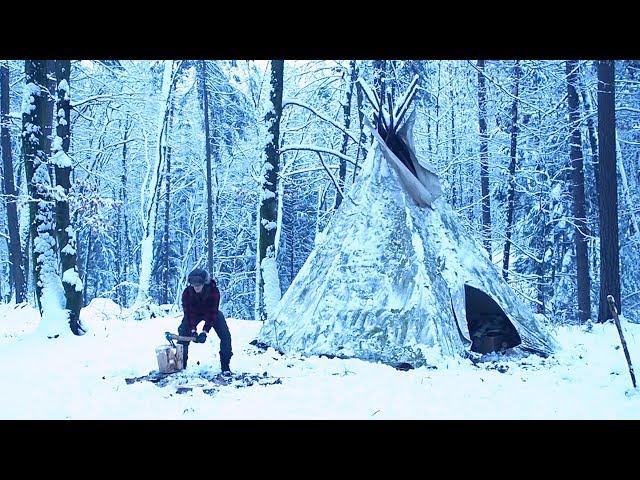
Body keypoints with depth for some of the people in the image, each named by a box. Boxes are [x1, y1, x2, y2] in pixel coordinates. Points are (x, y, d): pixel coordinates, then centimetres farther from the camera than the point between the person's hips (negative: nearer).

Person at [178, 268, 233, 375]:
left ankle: (225, 366, -8)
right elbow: (188, 312, -25)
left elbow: (212, 313, -32)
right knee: (183, 332, -14)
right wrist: (193, 330, -34)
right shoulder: (187, 292, -29)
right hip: (194, 314, 2)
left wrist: (204, 332, -37)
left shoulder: (213, 291, -34)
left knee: (225, 335, -17)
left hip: (212, 313, -2)